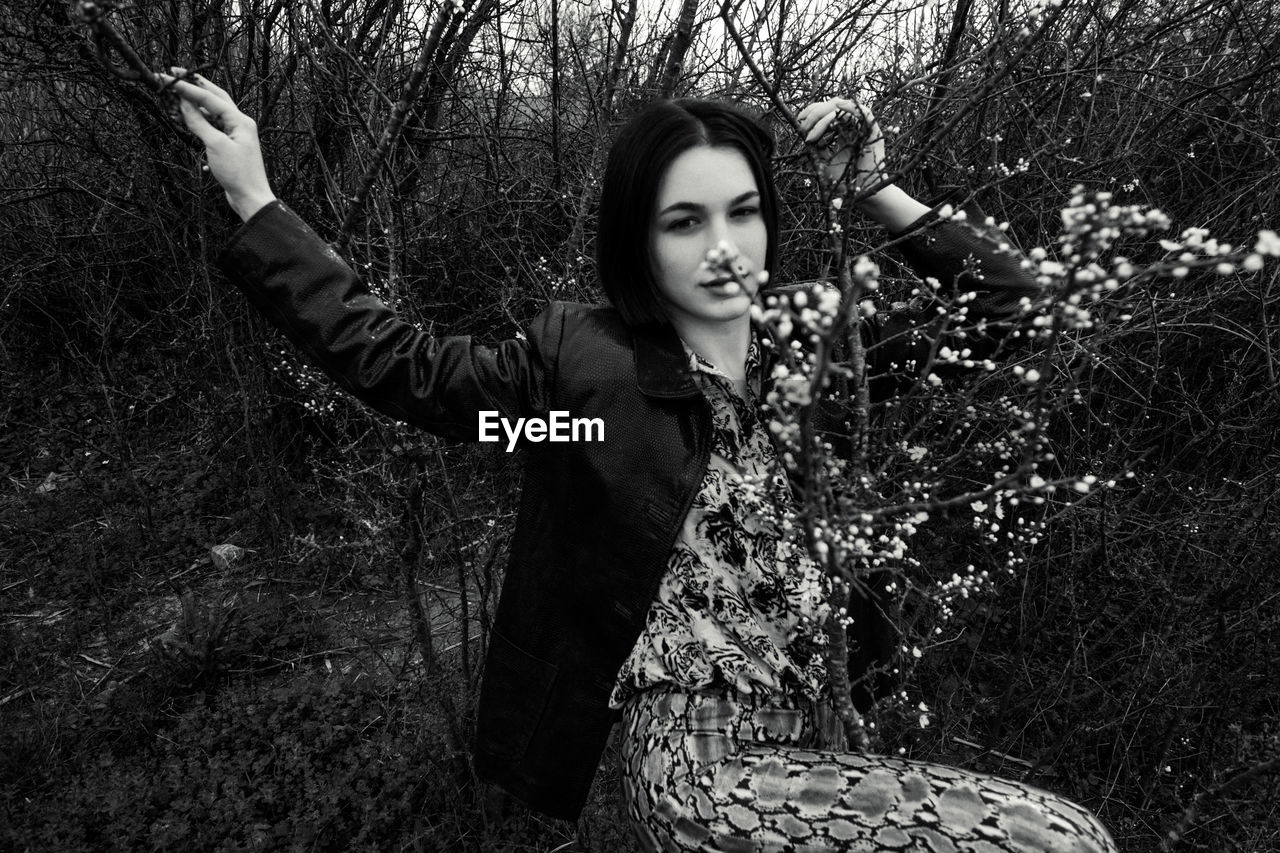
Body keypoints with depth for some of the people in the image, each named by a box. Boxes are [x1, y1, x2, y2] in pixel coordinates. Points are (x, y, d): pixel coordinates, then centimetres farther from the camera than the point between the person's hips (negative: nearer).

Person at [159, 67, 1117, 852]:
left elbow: (1005, 298, 9)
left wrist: (874, 193, -2)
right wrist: (255, 199, -3)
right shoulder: (584, 360, -6)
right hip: (695, 766, -5)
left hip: (809, 747, 5)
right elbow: (394, 358, -3)